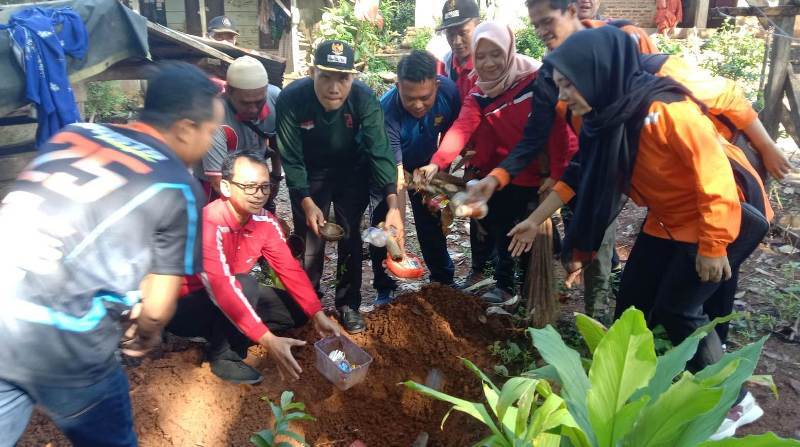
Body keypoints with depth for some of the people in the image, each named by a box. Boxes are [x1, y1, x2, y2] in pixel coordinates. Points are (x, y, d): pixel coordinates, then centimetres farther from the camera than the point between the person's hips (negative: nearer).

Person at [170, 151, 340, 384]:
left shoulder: (265, 221, -10)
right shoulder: (208, 224, -33)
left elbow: (289, 268, -6)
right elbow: (221, 288, -40)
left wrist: (318, 315, -15)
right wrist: (269, 341, -44)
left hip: (230, 301, 7)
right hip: (183, 307, -7)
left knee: (297, 310, 1)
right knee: (246, 285, -33)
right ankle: (223, 356, -12)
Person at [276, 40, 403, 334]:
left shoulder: (364, 99, -28)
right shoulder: (291, 99, -29)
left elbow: (380, 151, -32)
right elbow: (291, 159, -23)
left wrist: (393, 205, -42)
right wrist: (307, 203, -32)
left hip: (351, 173, 1)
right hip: (310, 174, 0)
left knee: (350, 236, 3)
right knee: (309, 239, 1)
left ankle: (348, 304, 20)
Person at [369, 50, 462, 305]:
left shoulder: (449, 91, -29)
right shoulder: (386, 111, -41)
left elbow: (450, 132, -8)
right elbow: (394, 172, -44)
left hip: (424, 164, 3)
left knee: (431, 220, 10)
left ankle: (443, 279, 28)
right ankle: (384, 288, 9)